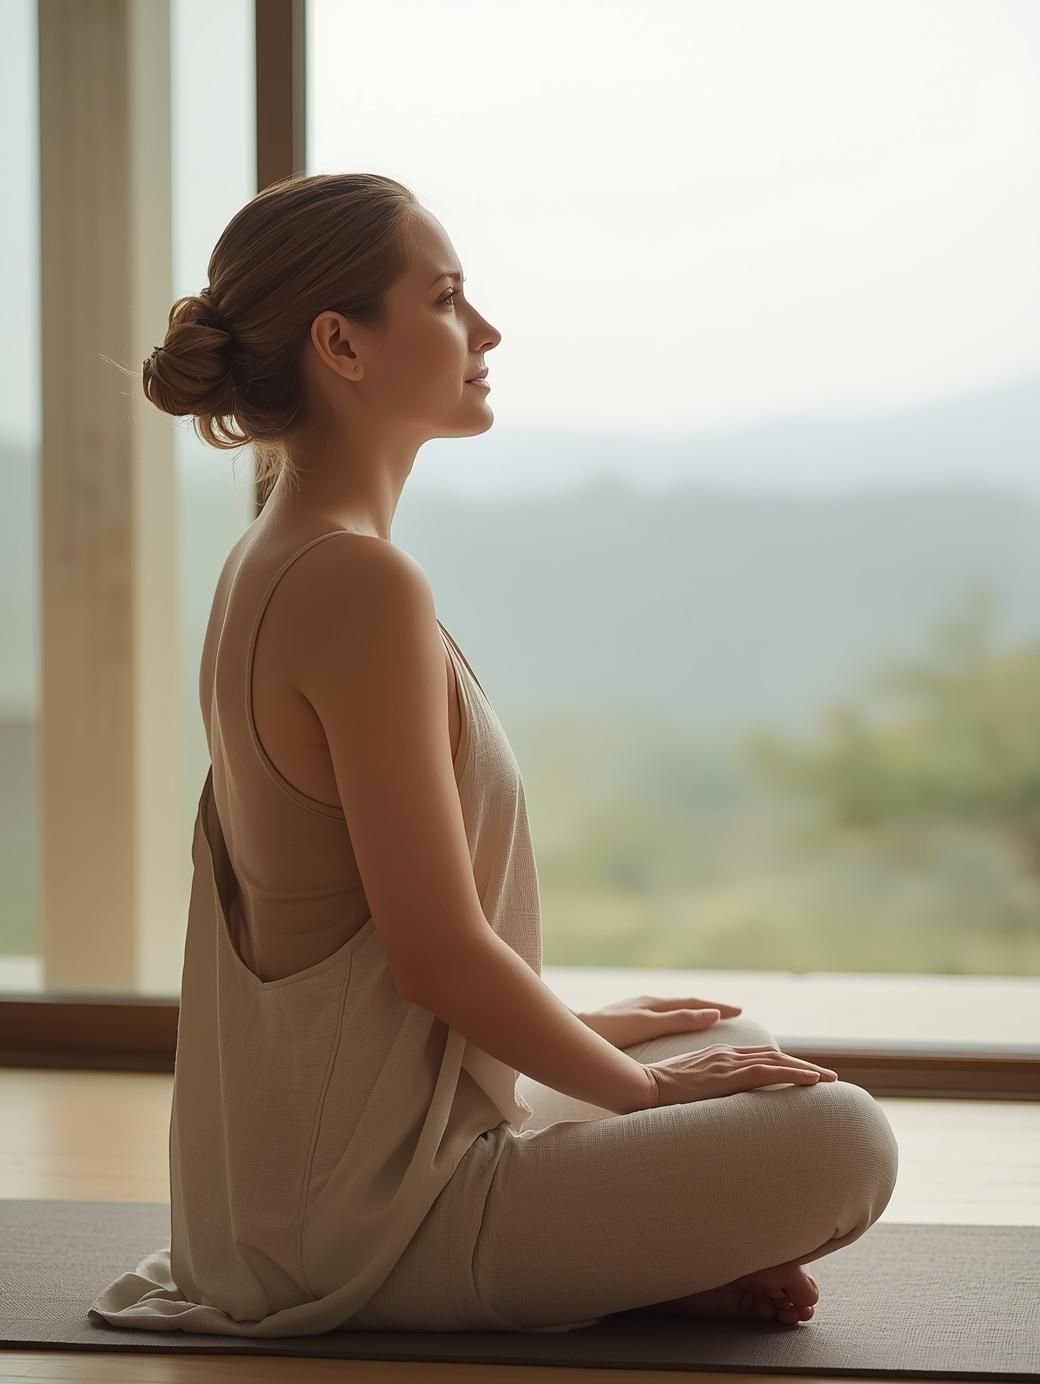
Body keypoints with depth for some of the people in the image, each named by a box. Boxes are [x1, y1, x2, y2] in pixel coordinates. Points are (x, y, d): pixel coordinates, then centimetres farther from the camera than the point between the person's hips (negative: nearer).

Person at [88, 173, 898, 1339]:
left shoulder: (271, 565, 9)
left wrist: (590, 1035, 18)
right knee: (838, 1142, -16)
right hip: (368, 1207, -10)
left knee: (741, 1056, 22)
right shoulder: (360, 584, -22)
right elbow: (440, 956, -22)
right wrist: (642, 1085, -6)